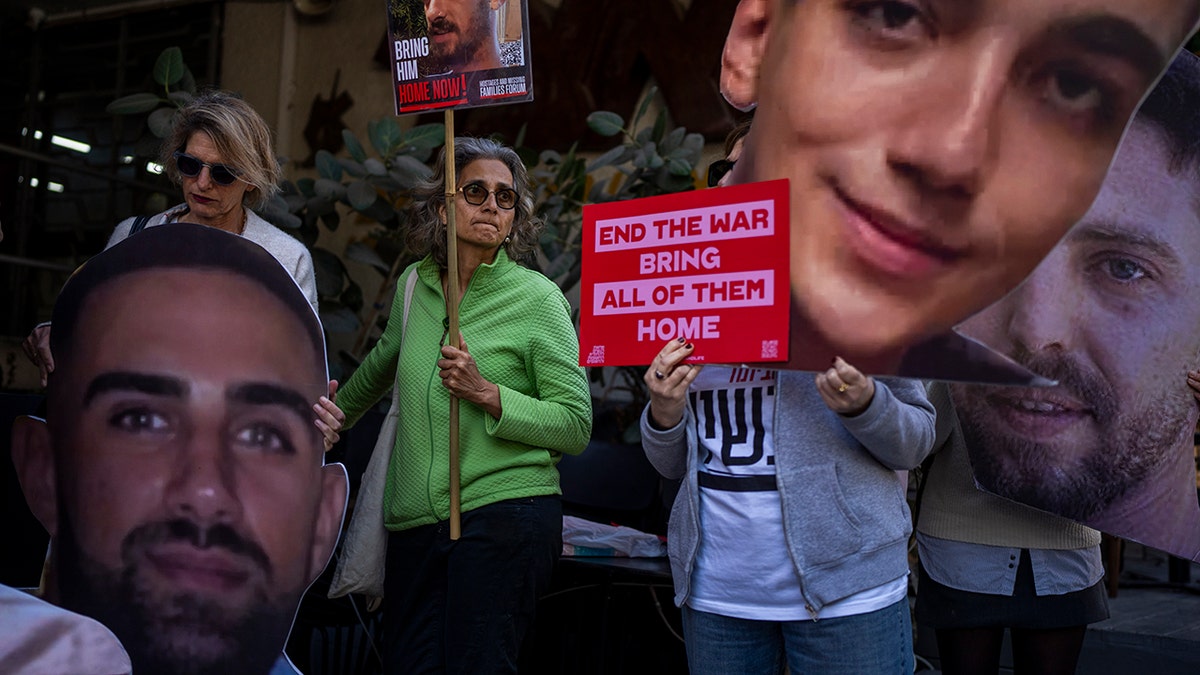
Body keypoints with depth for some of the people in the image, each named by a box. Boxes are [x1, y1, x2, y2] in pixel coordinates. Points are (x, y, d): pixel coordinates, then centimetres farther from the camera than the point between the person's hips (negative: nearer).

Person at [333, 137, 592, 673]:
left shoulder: (537, 297, -3)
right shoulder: (415, 283, 10)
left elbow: (576, 427, -5)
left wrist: (487, 394, -16)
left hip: (505, 513, -4)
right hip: (415, 522, 5)